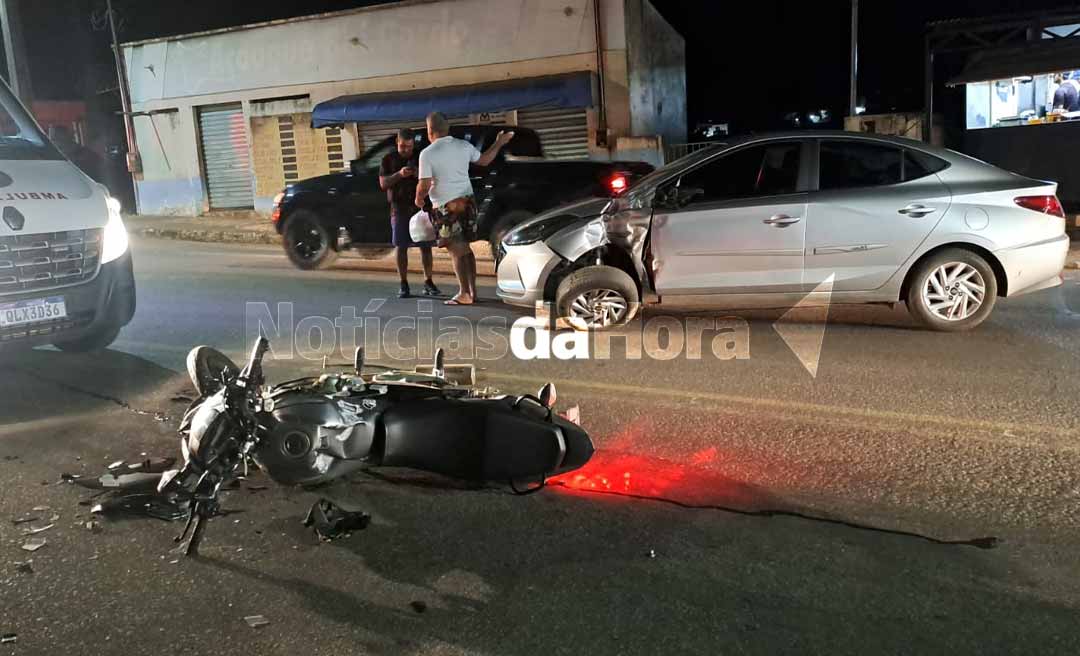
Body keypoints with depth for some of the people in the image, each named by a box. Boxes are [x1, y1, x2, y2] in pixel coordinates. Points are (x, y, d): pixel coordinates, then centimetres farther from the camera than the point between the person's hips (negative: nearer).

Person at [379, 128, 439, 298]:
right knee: (400, 246, -2)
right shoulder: (389, 159, 8)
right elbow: (383, 183, 0)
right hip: (399, 208, 0)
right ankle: (404, 285, 3)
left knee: (425, 246, -1)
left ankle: (428, 282, 6)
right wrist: (399, 174, -17)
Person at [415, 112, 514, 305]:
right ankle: (472, 291, 18)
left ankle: (465, 294, -2)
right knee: (465, 248, 15)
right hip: (467, 201, 5)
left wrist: (418, 199, 6)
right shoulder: (463, 145, 2)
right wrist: (499, 144, 32)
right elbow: (484, 160, 18)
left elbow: (424, 185, -15)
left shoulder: (427, 153, -12)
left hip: (446, 206, -5)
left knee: (456, 250, 0)